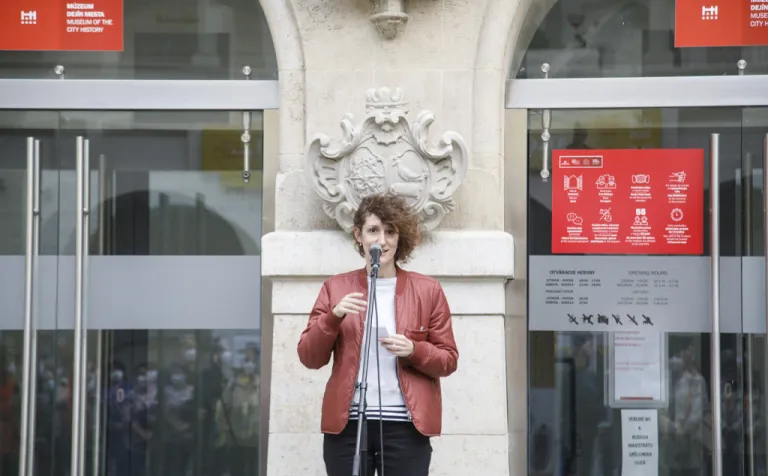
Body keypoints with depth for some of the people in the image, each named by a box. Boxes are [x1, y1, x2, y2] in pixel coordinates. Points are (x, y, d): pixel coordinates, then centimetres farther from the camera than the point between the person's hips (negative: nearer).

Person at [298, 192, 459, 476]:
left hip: (406, 426, -1)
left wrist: (413, 350, -13)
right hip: (347, 424, 1)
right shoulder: (336, 287, 9)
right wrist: (333, 317, -11)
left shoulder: (428, 290, 6)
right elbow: (309, 357, 5)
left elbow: (449, 360, 7)